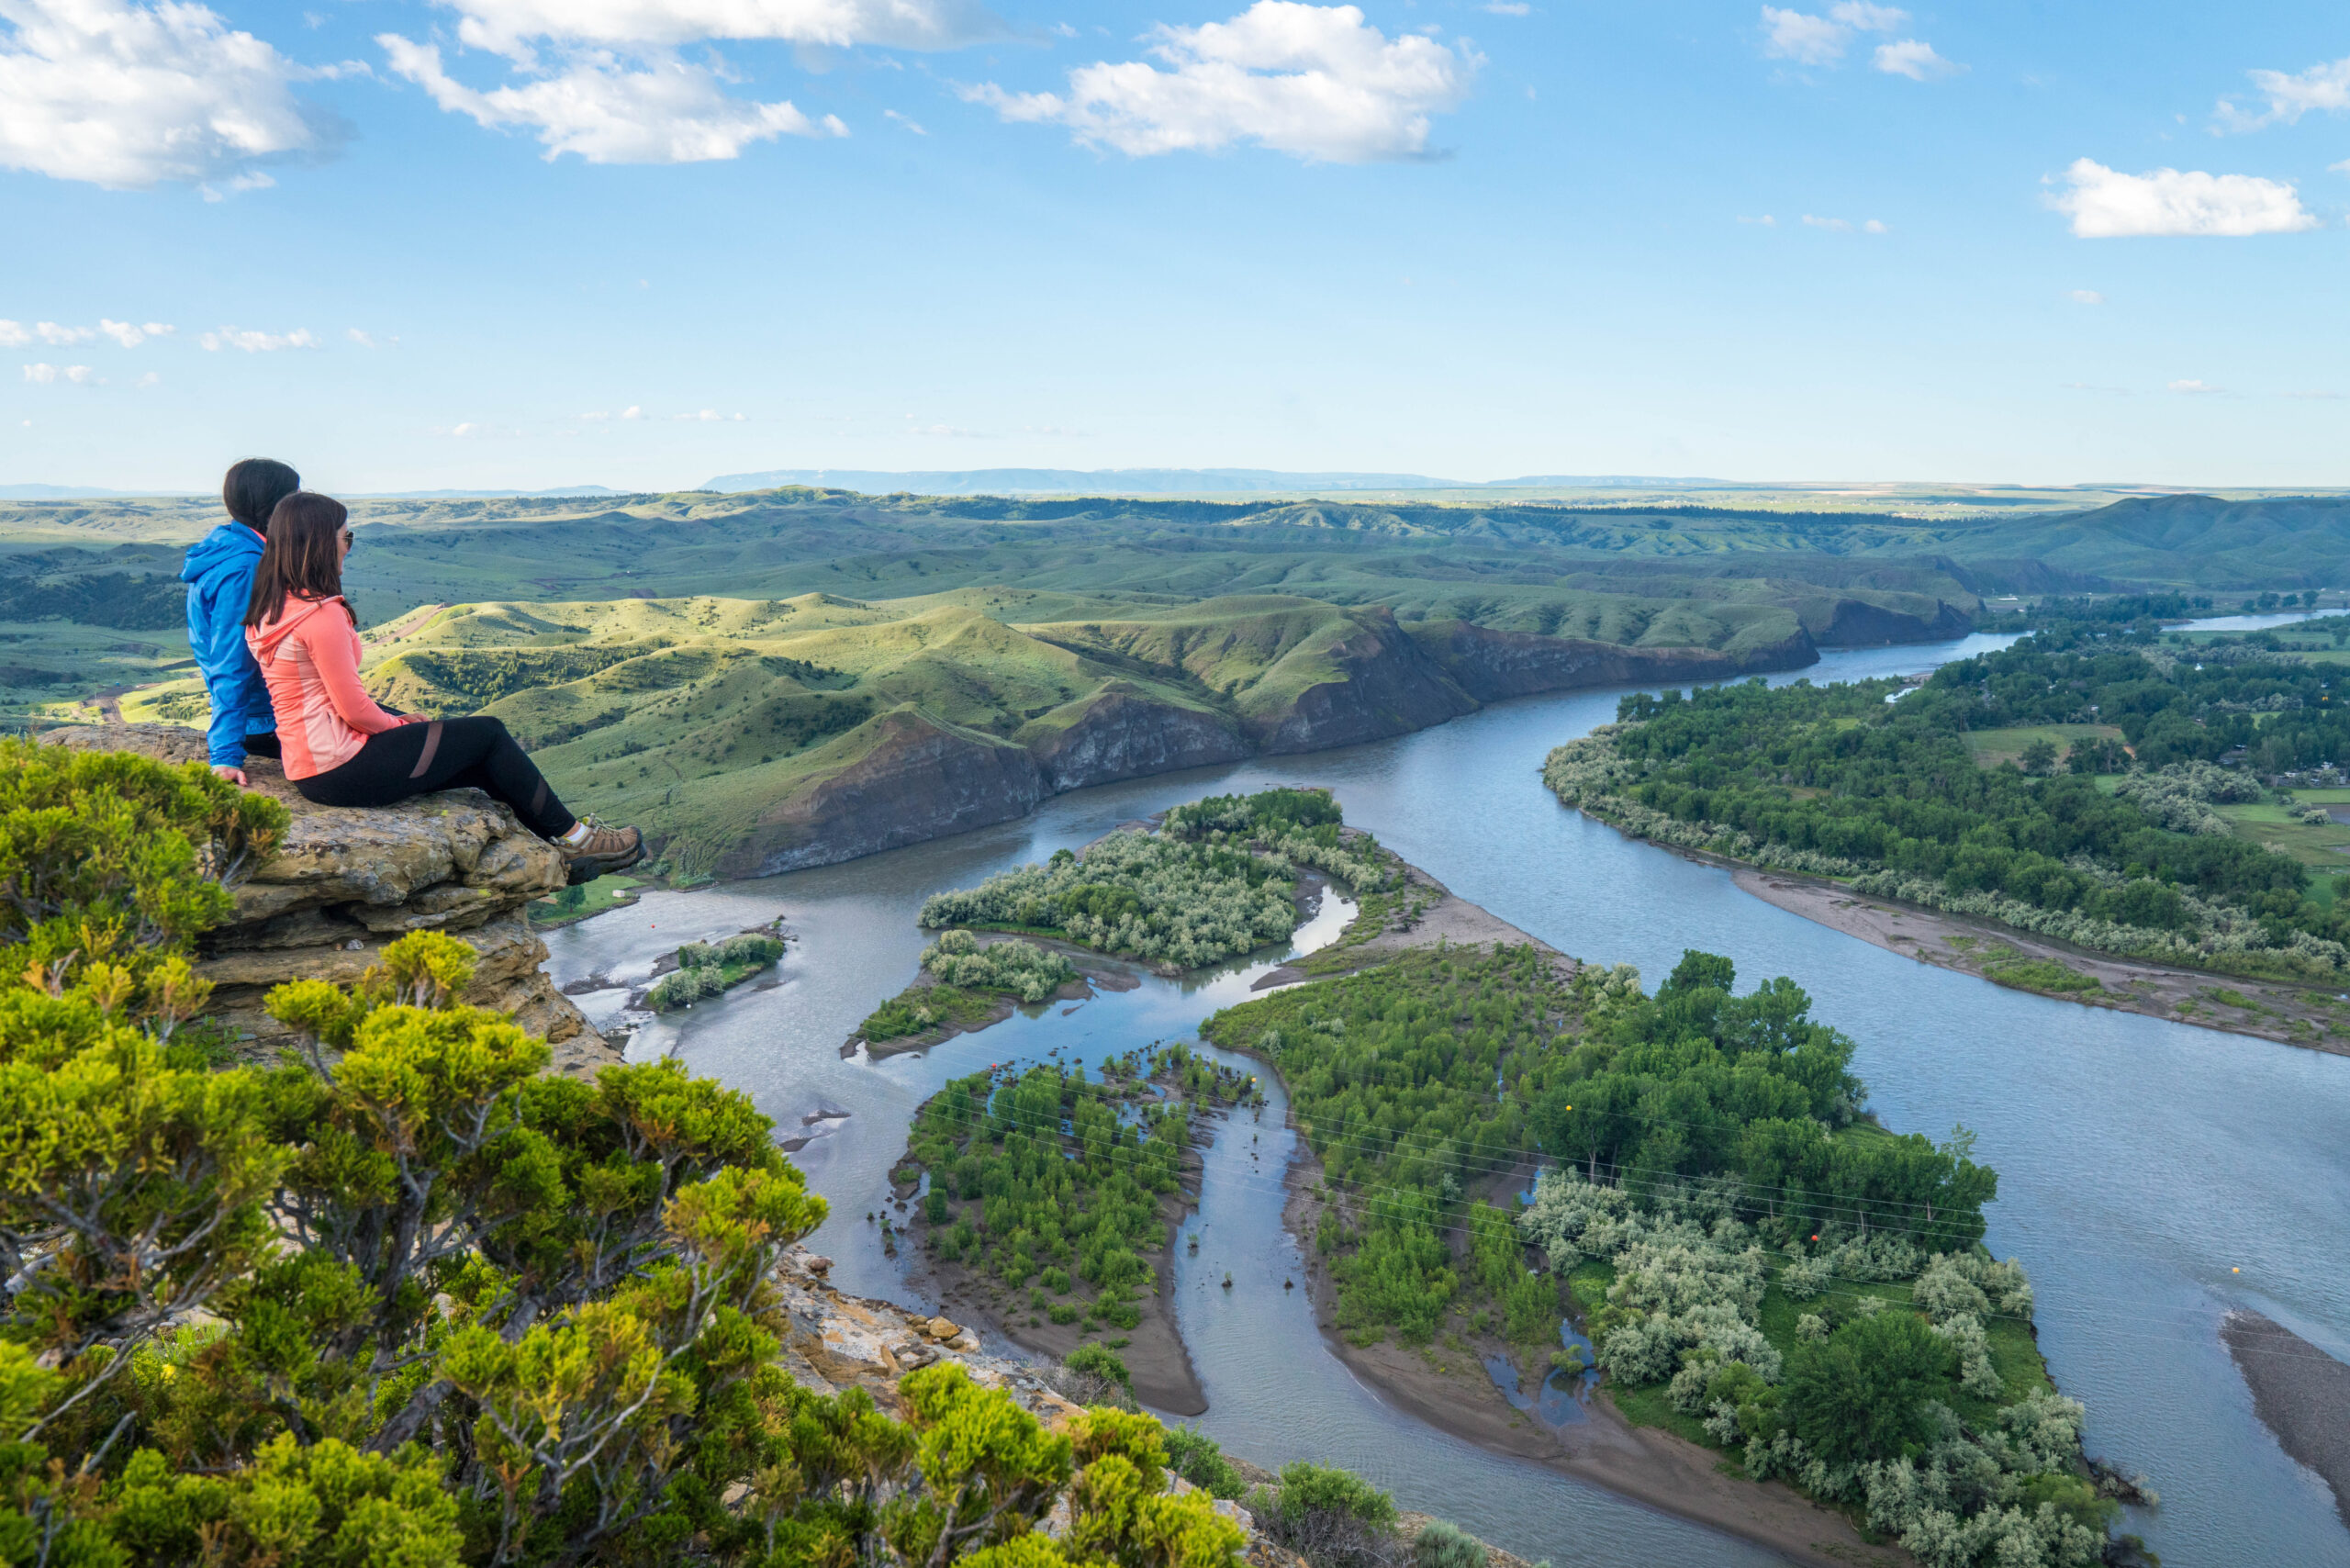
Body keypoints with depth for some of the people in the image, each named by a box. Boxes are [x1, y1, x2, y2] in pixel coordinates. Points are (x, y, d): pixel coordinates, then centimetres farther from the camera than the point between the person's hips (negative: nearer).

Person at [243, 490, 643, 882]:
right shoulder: (321, 614, -21)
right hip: (340, 769, -10)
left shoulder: (271, 609, 10)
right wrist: (400, 724, 1)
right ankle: (570, 836, 15)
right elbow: (354, 709, -18)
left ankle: (560, 854, 20)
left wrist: (396, 721, 10)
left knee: (486, 762, 14)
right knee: (488, 733, 2)